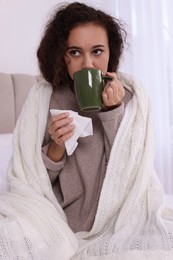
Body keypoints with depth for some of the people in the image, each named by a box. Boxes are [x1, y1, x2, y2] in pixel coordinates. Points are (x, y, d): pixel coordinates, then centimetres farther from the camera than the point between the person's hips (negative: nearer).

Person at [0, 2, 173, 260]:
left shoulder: (131, 94, -3)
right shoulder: (43, 96, -5)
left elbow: (133, 172, -7)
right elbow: (31, 178, -2)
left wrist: (113, 112, -17)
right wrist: (56, 147, -21)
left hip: (120, 217, 1)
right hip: (59, 222, 0)